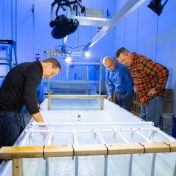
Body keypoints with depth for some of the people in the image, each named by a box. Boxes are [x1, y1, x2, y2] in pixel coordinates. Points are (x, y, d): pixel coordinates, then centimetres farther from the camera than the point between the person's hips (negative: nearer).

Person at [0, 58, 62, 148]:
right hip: (8, 111, -10)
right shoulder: (35, 71, -18)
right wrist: (41, 123, -27)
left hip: (11, 110, 10)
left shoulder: (31, 67, 13)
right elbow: (29, 97, -29)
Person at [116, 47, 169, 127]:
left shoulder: (142, 61, -22)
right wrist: (142, 97, 12)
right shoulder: (130, 65, 5)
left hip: (153, 97, -9)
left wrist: (157, 89, -21)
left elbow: (163, 71, -29)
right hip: (144, 98, 9)